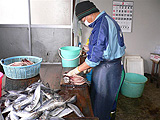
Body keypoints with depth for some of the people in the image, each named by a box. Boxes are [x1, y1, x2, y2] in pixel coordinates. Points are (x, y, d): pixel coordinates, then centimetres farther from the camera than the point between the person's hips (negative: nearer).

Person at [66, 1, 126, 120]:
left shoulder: (102, 25, -22)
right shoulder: (106, 20, 11)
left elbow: (97, 55, -24)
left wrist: (78, 69, -14)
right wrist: (89, 65, 15)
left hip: (107, 69, -10)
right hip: (110, 65, 10)